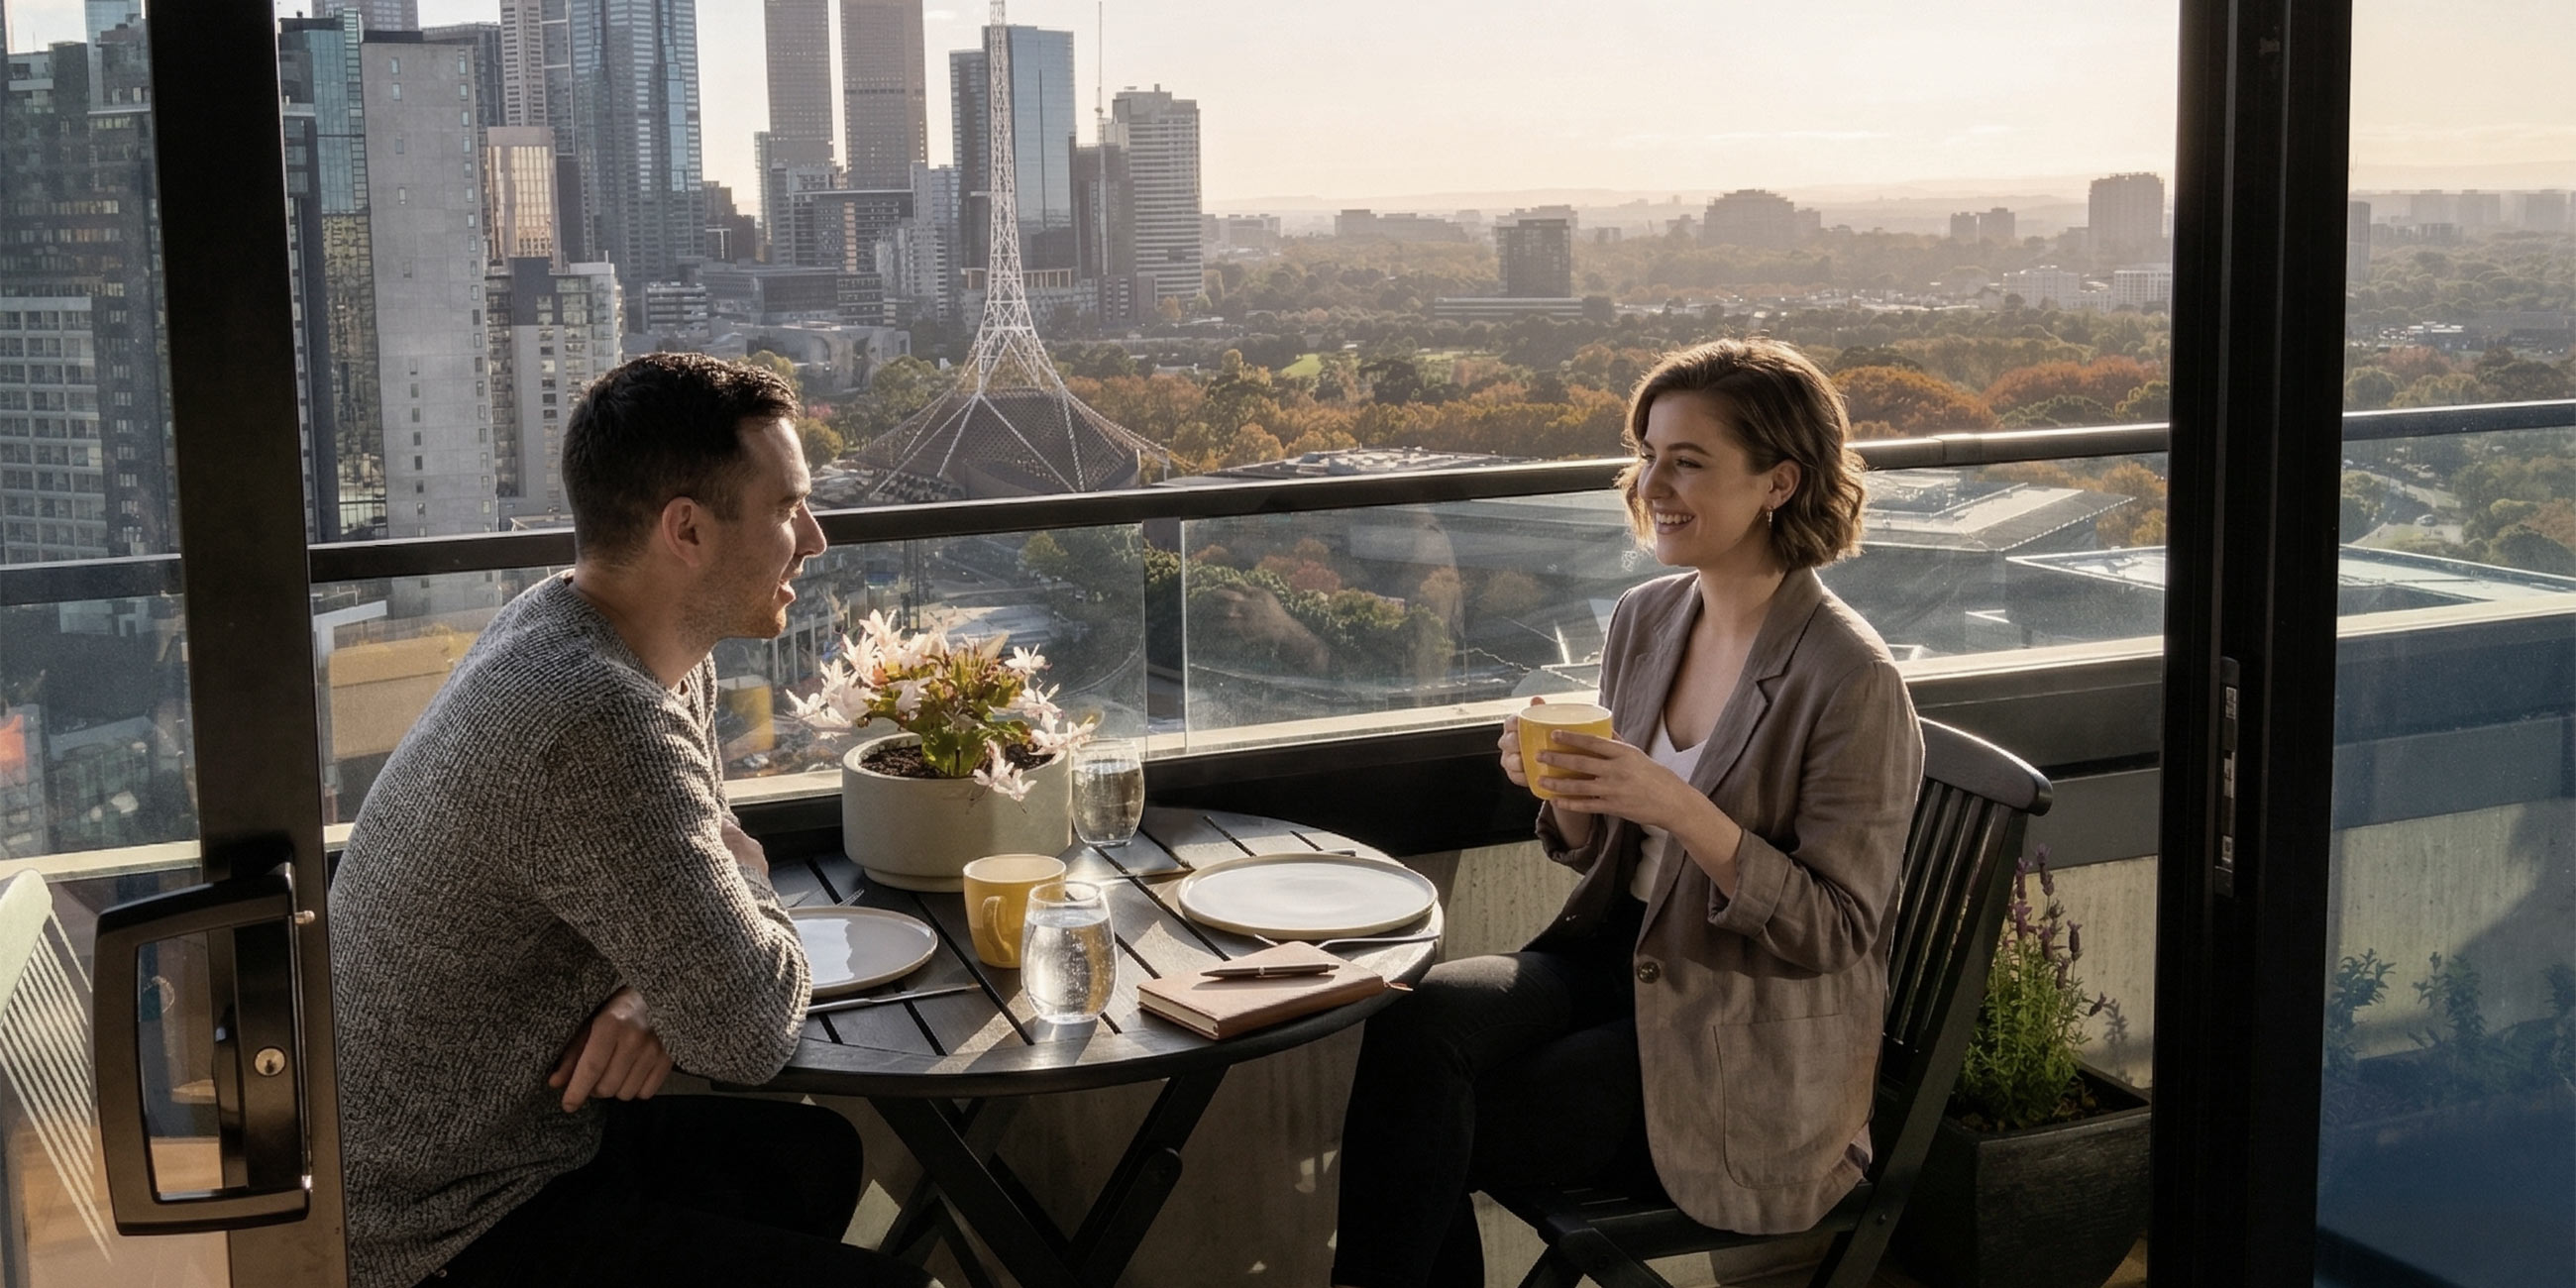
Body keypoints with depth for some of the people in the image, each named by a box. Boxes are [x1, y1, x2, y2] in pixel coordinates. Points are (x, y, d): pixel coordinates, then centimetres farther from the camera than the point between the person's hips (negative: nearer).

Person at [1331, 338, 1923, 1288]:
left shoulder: (1851, 682, -17)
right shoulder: (1644, 619, 3)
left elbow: (1836, 930, -16)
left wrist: (1679, 808, -27)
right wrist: (1557, 783, -10)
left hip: (1750, 1052, -6)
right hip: (1619, 957, 6)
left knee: (1423, 1139, -15)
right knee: (1414, 1021, -21)